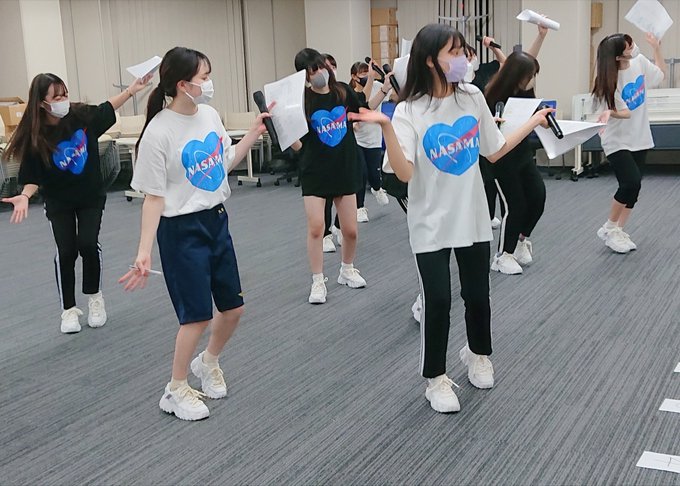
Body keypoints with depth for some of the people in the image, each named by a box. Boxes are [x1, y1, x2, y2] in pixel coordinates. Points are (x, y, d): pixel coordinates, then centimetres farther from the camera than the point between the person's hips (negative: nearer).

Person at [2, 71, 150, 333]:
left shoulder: (82, 115, -12)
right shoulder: (35, 136, -18)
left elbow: (108, 108, 8)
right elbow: (32, 176, -14)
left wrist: (133, 89, 3)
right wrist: (25, 197, -32)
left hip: (91, 196, 1)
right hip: (59, 203, -1)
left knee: (88, 244, -10)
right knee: (65, 252, 0)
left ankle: (94, 297, 15)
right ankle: (68, 309, 17)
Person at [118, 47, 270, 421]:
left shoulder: (209, 114, 1)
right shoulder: (159, 133, -19)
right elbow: (153, 197, -16)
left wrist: (255, 133, 9)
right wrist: (143, 253, -19)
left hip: (217, 221, 7)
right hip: (182, 229, -7)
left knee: (233, 306, 13)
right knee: (197, 314, -2)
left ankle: (208, 363, 41)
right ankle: (176, 390, 20)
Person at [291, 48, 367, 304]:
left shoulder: (343, 91, 0)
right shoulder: (302, 100, -10)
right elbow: (297, 144, -12)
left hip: (345, 169, 3)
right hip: (315, 172, -3)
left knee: (350, 230, 7)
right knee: (315, 227, -11)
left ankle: (347, 270, 33)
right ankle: (318, 282, 6)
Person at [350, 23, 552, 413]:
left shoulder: (473, 98, -1)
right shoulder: (409, 112, -13)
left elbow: (494, 152, 10)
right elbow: (405, 173, -24)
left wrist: (533, 123, 11)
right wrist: (385, 128, -34)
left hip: (473, 219, 4)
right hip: (432, 225, -4)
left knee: (477, 294, 15)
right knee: (438, 301, -2)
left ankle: (478, 354, 43)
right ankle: (436, 379, 18)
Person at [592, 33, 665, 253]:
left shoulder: (640, 62, -3)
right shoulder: (611, 80, -21)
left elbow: (660, 74, 16)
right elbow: (625, 112, -19)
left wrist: (656, 47, 8)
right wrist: (610, 113, -40)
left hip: (639, 138, 6)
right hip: (618, 141, -6)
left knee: (633, 186, 5)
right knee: (631, 183, -19)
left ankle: (619, 231, 17)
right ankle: (609, 228, 1)